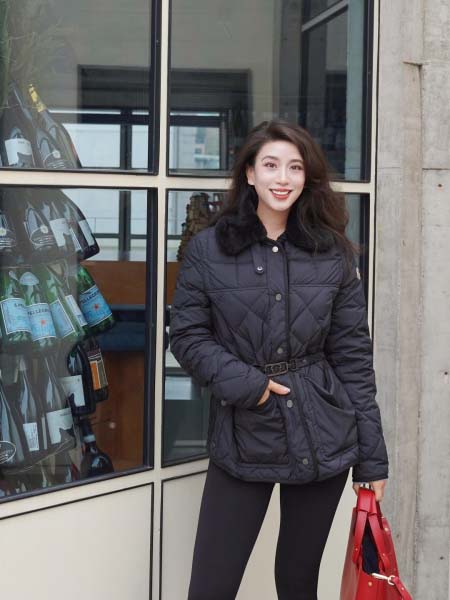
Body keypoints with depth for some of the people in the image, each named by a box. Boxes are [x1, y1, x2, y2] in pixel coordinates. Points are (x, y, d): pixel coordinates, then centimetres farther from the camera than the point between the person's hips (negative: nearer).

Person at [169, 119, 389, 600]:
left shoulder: (333, 254, 3)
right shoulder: (207, 249, -1)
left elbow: (353, 355, 2)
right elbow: (186, 336, 1)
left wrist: (372, 456, 1)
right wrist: (243, 382, -15)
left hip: (321, 439, 1)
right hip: (241, 440, -1)